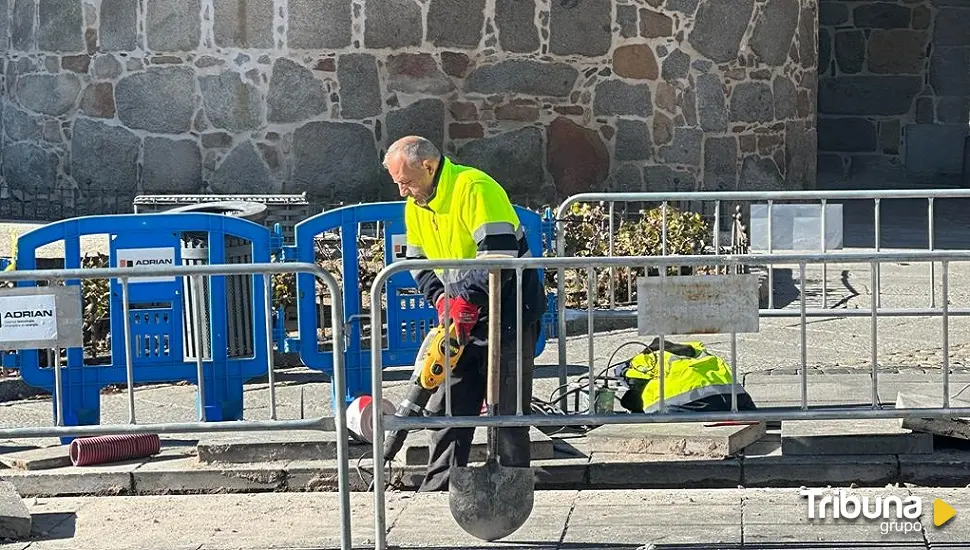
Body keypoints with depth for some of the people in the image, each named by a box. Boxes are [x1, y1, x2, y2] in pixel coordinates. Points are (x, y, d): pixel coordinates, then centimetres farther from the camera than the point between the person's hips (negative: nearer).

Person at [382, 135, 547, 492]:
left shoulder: (474, 188, -19)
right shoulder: (415, 205, 8)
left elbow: (499, 253, -27)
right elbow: (417, 261, 15)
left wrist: (469, 299, -27)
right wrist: (440, 297, -2)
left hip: (508, 314, -8)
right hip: (462, 318, 8)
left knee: (507, 410, -3)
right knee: (447, 408, 7)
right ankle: (437, 491, 12)